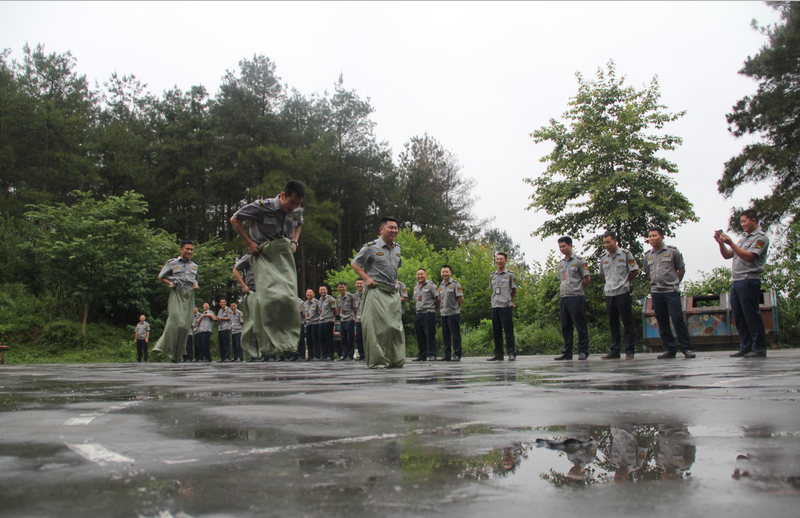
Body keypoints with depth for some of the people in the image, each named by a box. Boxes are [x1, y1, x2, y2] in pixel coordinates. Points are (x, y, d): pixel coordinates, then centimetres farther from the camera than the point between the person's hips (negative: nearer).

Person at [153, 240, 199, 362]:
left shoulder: (194, 266, 18)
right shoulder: (172, 263, 6)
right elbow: (160, 277, 11)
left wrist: (196, 285, 11)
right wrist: (169, 283, -7)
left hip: (189, 295, 4)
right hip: (177, 294, -4)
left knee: (186, 324, 0)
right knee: (175, 321, -20)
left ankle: (178, 354, 9)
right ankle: (165, 347, -13)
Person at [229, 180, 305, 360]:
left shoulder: (297, 211, 2)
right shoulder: (263, 206, -13)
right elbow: (235, 220, -1)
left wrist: (294, 241, 8)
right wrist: (249, 243, -5)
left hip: (285, 257, 5)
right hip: (264, 256, -4)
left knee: (289, 297, -5)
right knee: (270, 296, -18)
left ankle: (288, 341, 6)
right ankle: (271, 343, -12)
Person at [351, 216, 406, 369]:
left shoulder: (397, 248, 15)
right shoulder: (371, 247, -5)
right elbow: (354, 263, 0)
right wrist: (366, 278, -9)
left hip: (393, 293, 6)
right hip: (376, 291, -6)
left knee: (396, 326, 5)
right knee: (377, 326, -9)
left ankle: (396, 359, 12)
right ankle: (377, 360, -3)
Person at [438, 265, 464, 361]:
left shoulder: (455, 284, -5)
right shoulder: (441, 285, 14)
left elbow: (460, 298, -7)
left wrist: (455, 307, 3)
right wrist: (440, 309, 13)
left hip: (453, 313, -7)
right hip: (443, 314, 7)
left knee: (455, 335, -2)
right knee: (445, 335, 10)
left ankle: (457, 355, 2)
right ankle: (446, 355, 16)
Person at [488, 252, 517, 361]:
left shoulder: (510, 274, 1)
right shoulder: (492, 275, 14)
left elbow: (514, 291, 7)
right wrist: (496, 300, 13)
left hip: (506, 306, -5)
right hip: (494, 306, 5)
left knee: (508, 330, -5)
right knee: (496, 331, 6)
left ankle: (512, 353, -1)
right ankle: (498, 354, 12)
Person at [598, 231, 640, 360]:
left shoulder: (625, 254, -2)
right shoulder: (603, 257, 10)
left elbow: (635, 271, 2)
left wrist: (624, 282, 6)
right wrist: (610, 283, 13)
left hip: (623, 293, -4)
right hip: (609, 294, 5)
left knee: (627, 323, -1)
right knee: (613, 324, 8)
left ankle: (630, 351, 3)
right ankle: (615, 350, 15)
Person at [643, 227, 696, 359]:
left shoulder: (672, 251, 0)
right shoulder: (648, 255, 10)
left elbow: (681, 269, 6)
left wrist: (674, 283, 8)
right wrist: (656, 283, 13)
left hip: (671, 291, -4)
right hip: (655, 292, 4)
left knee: (678, 319, -8)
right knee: (662, 322, 5)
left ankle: (687, 349, -3)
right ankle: (669, 349, 12)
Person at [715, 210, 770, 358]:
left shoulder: (761, 238, -3)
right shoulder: (743, 238, 22)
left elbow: (748, 256, -16)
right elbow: (727, 255, 19)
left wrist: (730, 243, -18)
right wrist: (721, 243, 3)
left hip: (749, 281, -8)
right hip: (736, 281, 8)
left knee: (752, 316, -7)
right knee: (739, 318, 8)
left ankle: (759, 349, -1)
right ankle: (745, 347, 13)